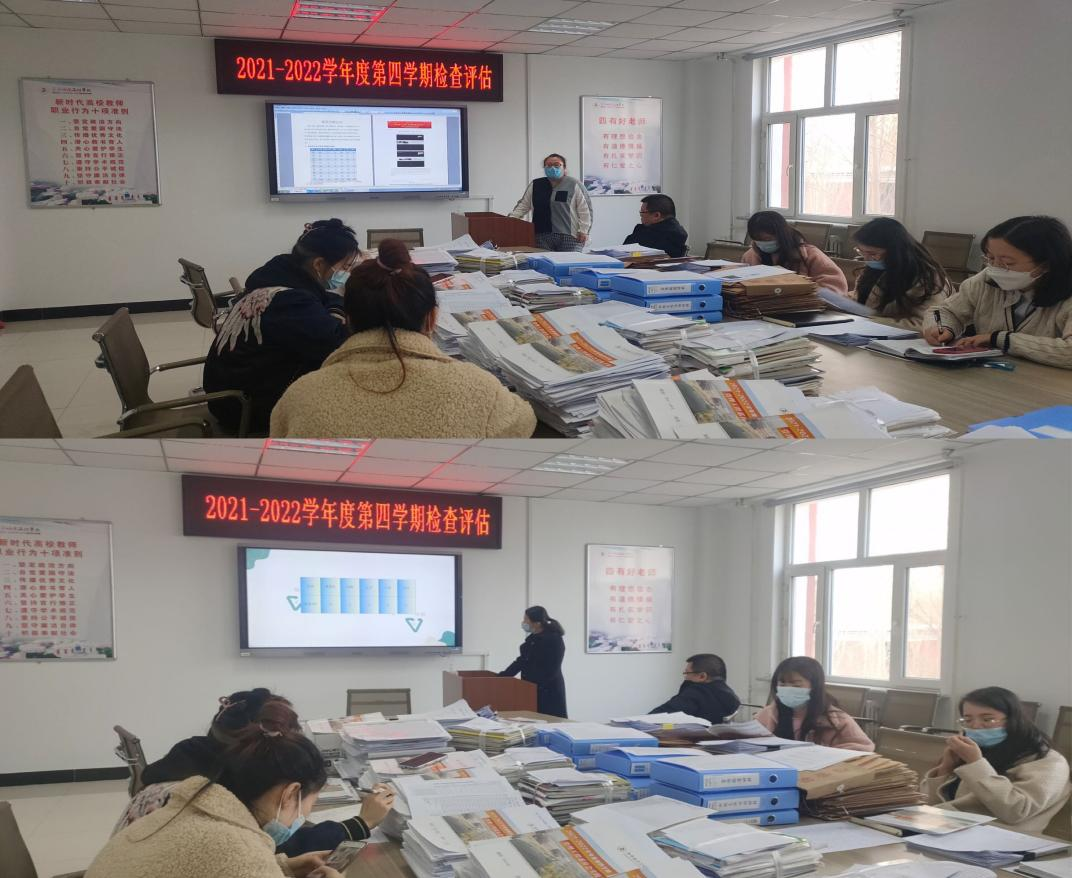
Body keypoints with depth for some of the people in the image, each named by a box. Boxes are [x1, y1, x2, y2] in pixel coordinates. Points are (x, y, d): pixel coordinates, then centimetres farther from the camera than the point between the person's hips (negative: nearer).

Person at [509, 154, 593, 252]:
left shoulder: (574, 184, 2)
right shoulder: (535, 185, 15)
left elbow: (585, 209, 0)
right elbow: (523, 205, 21)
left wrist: (583, 231, -6)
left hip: (569, 237, -3)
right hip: (542, 236, 3)